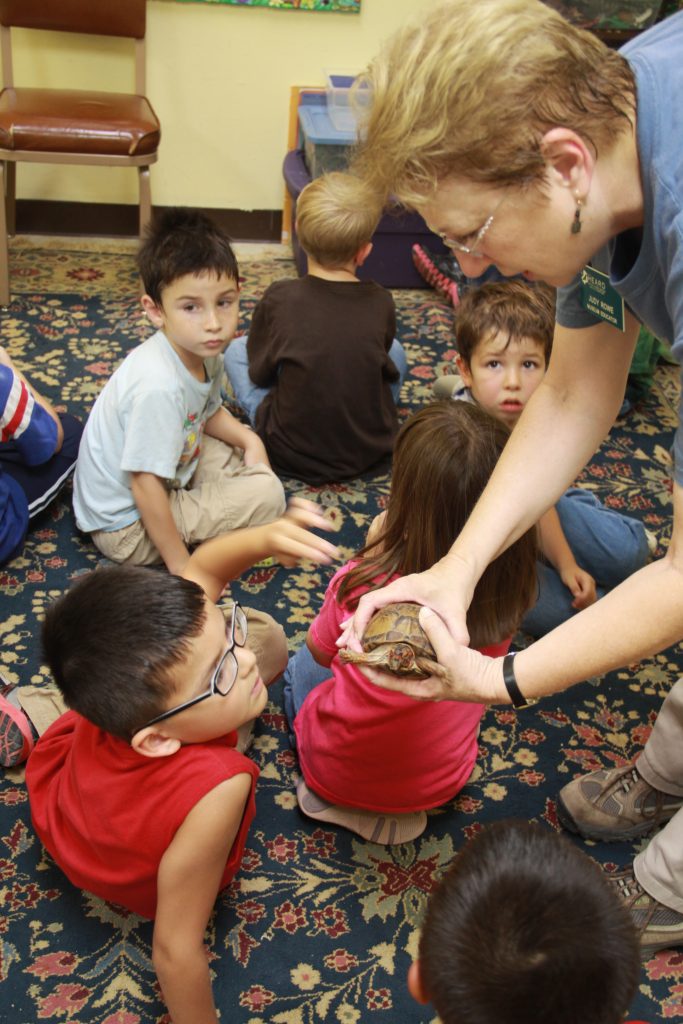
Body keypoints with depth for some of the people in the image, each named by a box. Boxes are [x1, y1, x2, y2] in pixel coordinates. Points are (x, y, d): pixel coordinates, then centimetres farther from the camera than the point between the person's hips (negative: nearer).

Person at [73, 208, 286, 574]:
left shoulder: (204, 353, -6)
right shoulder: (158, 386, -34)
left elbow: (209, 412, 15)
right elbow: (144, 488, -30)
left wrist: (248, 439, -3)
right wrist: (181, 566, -21)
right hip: (126, 526, -9)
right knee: (266, 492, -16)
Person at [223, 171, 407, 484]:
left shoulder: (279, 297, -14)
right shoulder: (381, 302, -9)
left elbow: (259, 373, 2)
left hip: (293, 455, -2)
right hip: (372, 450, 2)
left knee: (237, 350, 17)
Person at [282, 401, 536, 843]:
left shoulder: (363, 586, -32)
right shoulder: (508, 591, -21)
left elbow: (321, 652, -9)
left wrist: (373, 553, -10)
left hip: (341, 772, -4)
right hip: (445, 781, 4)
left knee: (301, 666, 26)